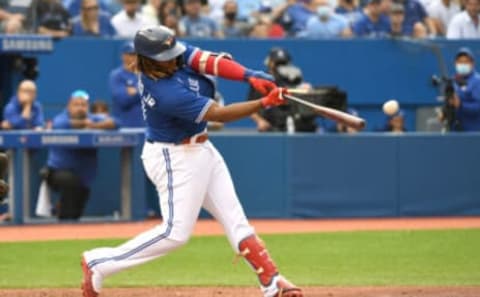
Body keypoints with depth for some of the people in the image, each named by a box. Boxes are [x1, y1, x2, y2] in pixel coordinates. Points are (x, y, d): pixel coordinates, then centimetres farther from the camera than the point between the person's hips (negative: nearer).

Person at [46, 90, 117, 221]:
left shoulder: (92, 119, 0)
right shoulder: (61, 118, -9)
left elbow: (113, 123, -15)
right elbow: (59, 124, -34)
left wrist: (93, 125, -32)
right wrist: (83, 123, -23)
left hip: (84, 176, 5)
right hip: (59, 171, -5)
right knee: (70, 180, -37)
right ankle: (64, 218, -21)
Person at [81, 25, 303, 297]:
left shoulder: (176, 54, -9)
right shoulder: (167, 93, -31)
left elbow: (214, 62, -15)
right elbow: (219, 114, -27)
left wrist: (251, 77, -31)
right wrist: (265, 103, -28)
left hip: (200, 150, 9)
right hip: (175, 159, -9)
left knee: (235, 219, 7)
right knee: (176, 232, -10)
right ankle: (99, 263, -2)